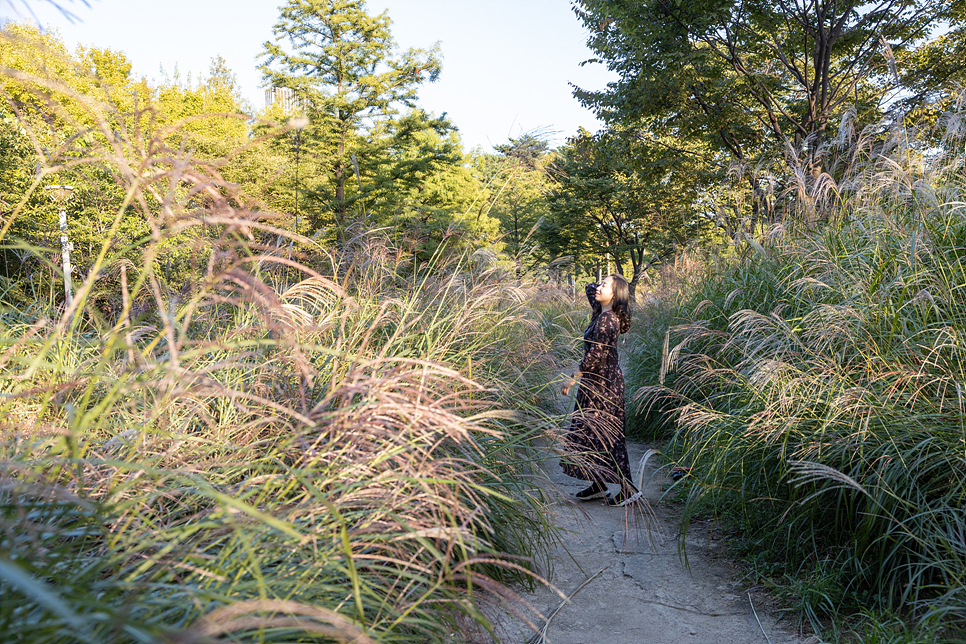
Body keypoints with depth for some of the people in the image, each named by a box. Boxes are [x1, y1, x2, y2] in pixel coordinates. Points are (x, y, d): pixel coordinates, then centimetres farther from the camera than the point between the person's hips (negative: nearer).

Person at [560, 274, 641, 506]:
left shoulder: (607, 320, -19)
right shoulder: (602, 313, 8)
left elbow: (595, 355, -25)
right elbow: (590, 288, 27)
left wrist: (572, 379, -19)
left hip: (604, 383, -10)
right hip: (595, 382, 10)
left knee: (606, 435, -4)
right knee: (589, 433, 14)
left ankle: (629, 489, 5)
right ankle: (598, 485, 24)